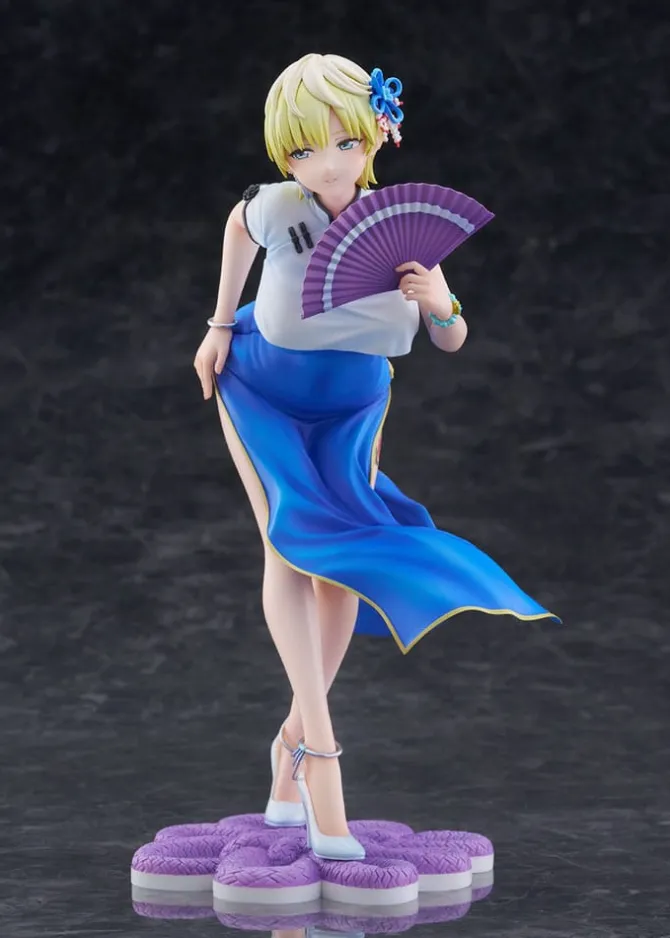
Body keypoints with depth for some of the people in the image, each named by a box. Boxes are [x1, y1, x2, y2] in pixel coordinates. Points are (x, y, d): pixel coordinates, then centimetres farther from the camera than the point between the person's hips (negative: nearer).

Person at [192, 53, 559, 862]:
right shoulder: (277, 208, -30)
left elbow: (451, 341, -14)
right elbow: (237, 226, -3)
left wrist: (437, 299, -35)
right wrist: (220, 324, 1)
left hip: (350, 405, 2)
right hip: (262, 391, -2)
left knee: (345, 566, -1)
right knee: (290, 538, -18)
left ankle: (292, 742, 19)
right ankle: (321, 754, -22)